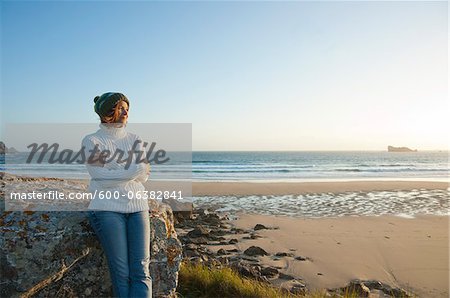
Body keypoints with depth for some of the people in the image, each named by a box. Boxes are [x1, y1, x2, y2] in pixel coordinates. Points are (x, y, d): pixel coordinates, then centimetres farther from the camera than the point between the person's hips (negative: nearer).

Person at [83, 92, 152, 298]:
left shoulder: (134, 140, 16)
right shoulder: (92, 141, 4)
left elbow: (144, 177, 8)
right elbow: (102, 177, -9)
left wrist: (117, 172, -6)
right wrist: (137, 168, -4)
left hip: (137, 206, 4)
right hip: (107, 208, -3)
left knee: (141, 271, -7)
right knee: (121, 275, -6)